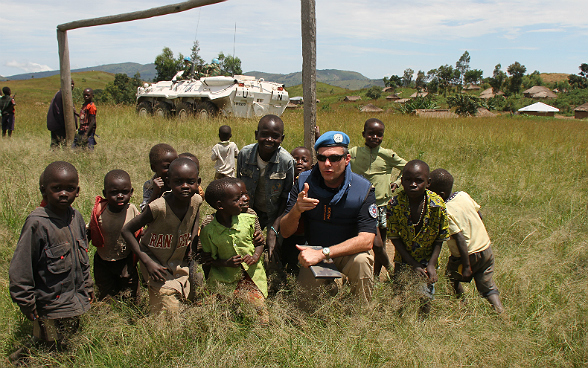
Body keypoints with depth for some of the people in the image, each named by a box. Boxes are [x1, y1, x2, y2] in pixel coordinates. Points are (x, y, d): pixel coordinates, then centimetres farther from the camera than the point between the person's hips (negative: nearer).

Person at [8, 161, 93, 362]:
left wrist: (87, 286, 17)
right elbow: (19, 268, -14)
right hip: (51, 307, -6)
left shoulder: (76, 217, 0)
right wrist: (27, 304, -9)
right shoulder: (37, 223, -19)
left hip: (78, 301, 6)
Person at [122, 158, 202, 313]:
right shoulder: (158, 207, -29)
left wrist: (193, 239, 3)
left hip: (180, 264, 6)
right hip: (159, 268, -5)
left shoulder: (196, 200, -13)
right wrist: (147, 262, -24)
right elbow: (127, 231, -20)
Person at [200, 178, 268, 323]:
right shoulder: (208, 231, -8)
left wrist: (255, 256, -8)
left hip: (252, 275, 1)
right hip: (226, 279, -1)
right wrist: (226, 263, -16)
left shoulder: (248, 219, -2)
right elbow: (209, 259, 1)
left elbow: (260, 242, 11)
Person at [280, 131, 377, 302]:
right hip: (313, 253, 2)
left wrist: (322, 253, -33)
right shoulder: (304, 182, -9)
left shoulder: (363, 189, -16)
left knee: (361, 261, -33)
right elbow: (285, 232, -9)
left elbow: (366, 240, -24)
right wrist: (297, 209, -32)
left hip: (347, 253, -2)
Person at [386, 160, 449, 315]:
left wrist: (431, 265, -13)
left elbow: (440, 238, -7)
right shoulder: (395, 204, -19)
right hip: (404, 259, 1)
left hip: (427, 259, 0)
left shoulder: (437, 205, -18)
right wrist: (414, 265, -14)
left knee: (424, 299, -3)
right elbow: (395, 238, -12)